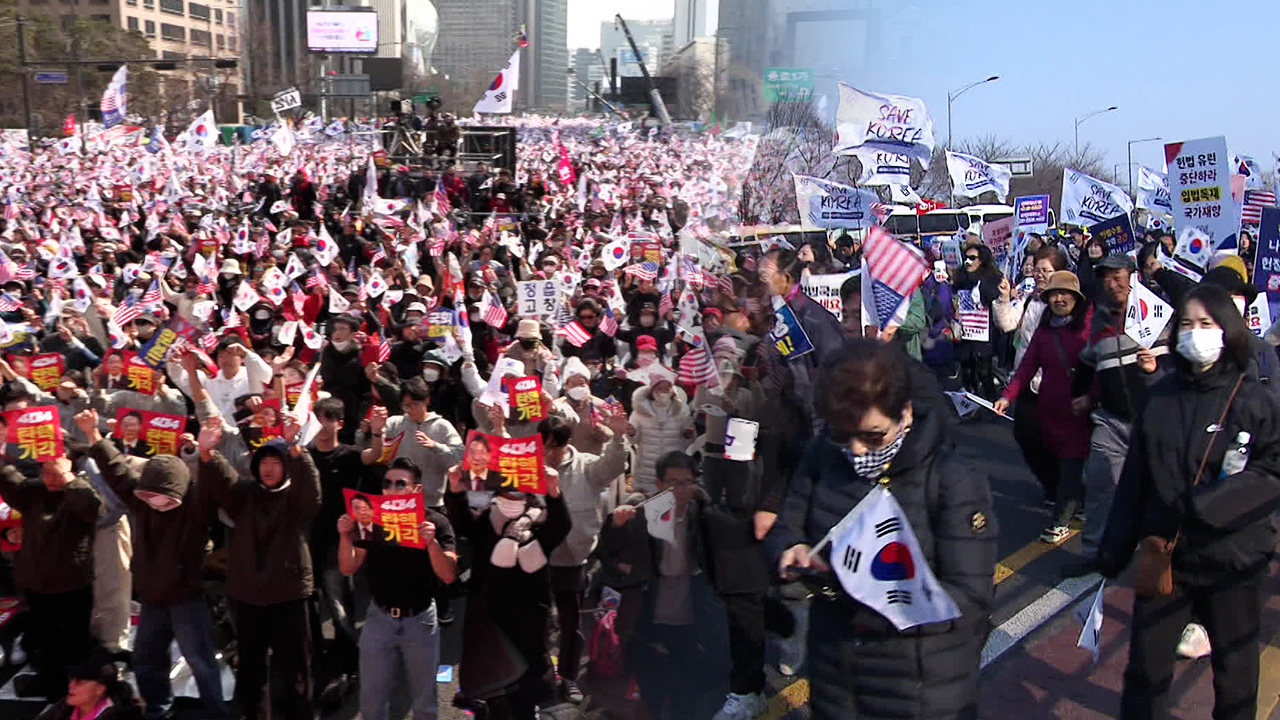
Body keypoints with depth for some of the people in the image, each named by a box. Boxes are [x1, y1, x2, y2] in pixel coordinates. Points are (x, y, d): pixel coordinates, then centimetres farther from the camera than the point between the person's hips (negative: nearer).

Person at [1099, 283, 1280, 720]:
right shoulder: (1160, 397, 2)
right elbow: (1134, 481, 5)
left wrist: (1203, 507, -25)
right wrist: (1113, 552, 6)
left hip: (1232, 556, -2)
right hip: (1165, 552, 3)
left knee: (1235, 663, 15)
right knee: (1145, 661, 9)